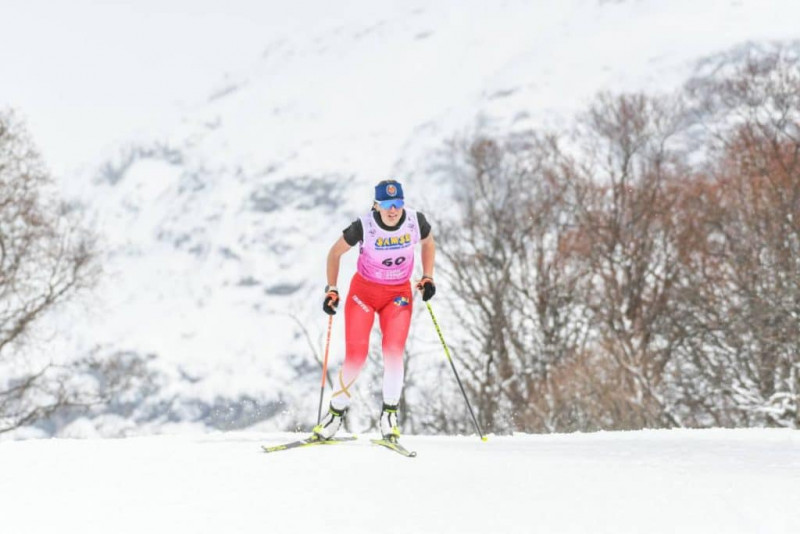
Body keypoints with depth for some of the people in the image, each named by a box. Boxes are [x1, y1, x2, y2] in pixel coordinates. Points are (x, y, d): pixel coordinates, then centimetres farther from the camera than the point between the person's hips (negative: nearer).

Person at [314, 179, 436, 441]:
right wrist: (331, 290, -8)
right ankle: (336, 411, 12)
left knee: (394, 352, -19)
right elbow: (335, 253, -5)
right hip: (364, 291, -1)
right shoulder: (364, 226, -21)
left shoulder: (416, 222, -15)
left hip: (399, 294, 1)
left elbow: (428, 243, 9)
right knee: (356, 356, -10)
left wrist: (428, 277, 0)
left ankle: (389, 414, -4)